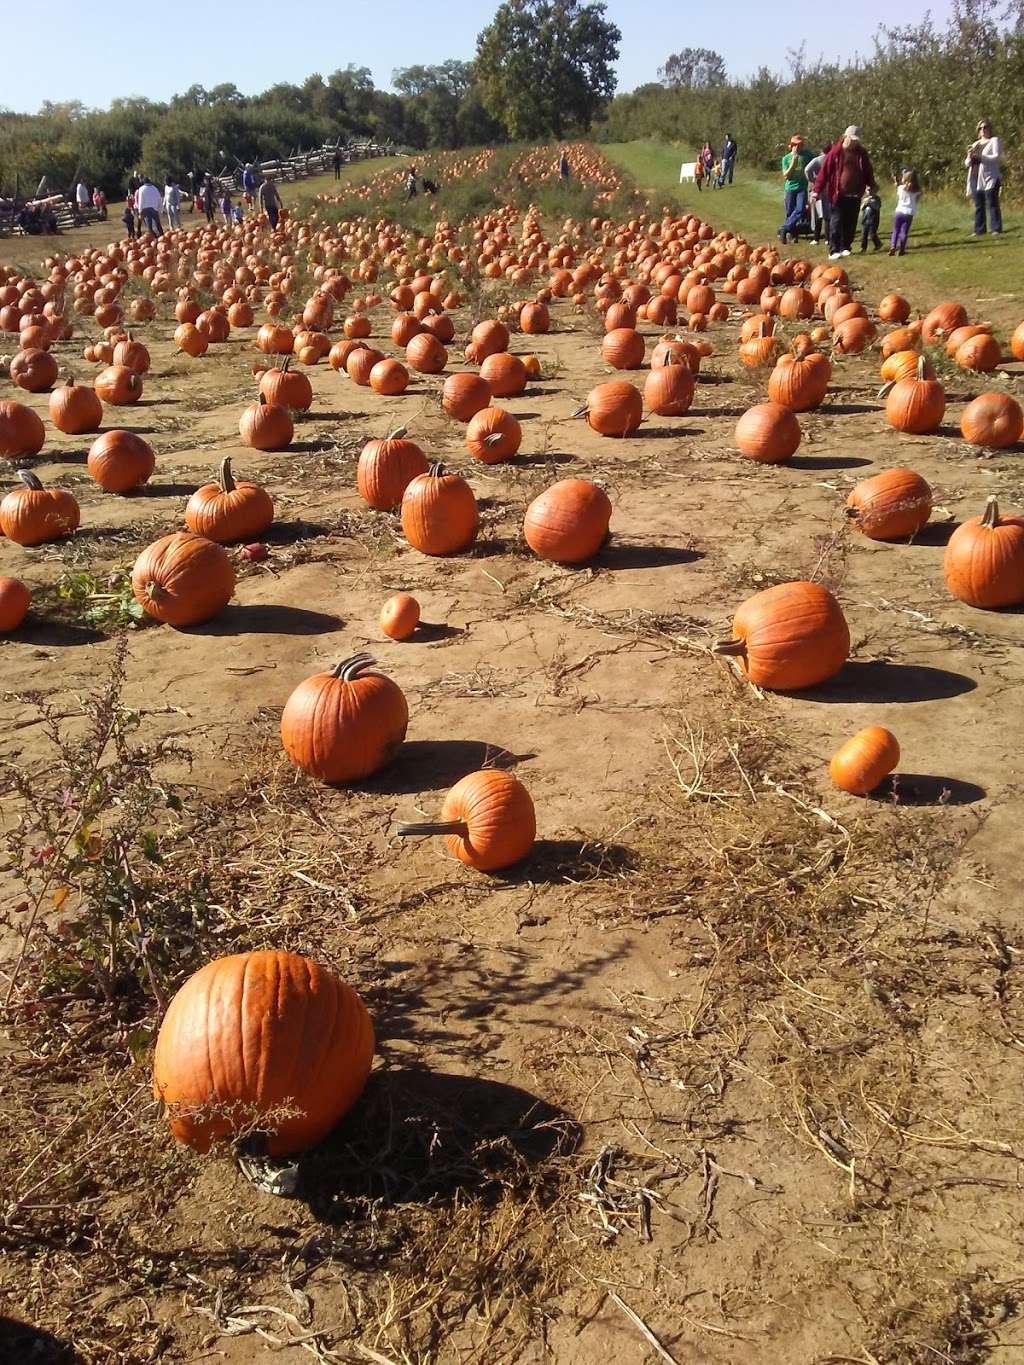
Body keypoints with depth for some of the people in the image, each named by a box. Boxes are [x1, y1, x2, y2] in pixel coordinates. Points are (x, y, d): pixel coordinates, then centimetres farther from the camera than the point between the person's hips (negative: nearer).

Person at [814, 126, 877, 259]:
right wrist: (817, 190, -12)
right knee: (836, 223, -7)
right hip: (837, 194, -5)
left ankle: (845, 248, 19)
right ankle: (833, 250, -7)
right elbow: (825, 171, -7)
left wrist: (872, 185, 8)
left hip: (855, 195, 5)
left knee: (851, 224, 7)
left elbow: (868, 171, 19)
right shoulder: (836, 152, -6)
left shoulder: (861, 153, 9)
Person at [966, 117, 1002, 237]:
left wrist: (980, 156, -19)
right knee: (979, 206, 6)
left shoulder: (995, 141, 3)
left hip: (990, 178, -6)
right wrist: (969, 156, -3)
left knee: (992, 205, -8)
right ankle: (979, 230, 9)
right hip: (976, 179, 6)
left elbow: (997, 157, -11)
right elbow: (967, 163, 19)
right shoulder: (975, 144, 23)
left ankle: (996, 229, -8)